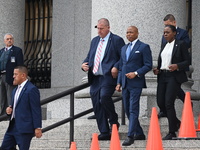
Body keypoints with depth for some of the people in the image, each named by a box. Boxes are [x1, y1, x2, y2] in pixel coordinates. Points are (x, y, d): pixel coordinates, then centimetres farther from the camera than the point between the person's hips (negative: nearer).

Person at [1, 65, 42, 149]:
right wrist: (9, 110, 3)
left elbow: (36, 110, -14)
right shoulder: (15, 90, 18)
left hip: (24, 129, -9)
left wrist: (37, 128, -17)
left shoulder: (31, 89, -11)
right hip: (13, 127, 9)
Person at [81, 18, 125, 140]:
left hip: (108, 77, -7)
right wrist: (84, 64, 6)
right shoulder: (95, 41, 20)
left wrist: (116, 67, -19)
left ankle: (114, 121, -3)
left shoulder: (116, 40, -1)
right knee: (97, 105, 3)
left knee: (104, 97, -28)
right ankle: (105, 133, 9)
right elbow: (89, 56, 26)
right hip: (95, 78, 7)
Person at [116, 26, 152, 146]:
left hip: (136, 83, -7)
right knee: (127, 110, 9)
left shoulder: (144, 47, -2)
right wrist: (119, 83, 13)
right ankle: (139, 133, 19)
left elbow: (148, 65, -7)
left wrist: (136, 73, -17)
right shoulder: (124, 48, 19)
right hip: (125, 84, 7)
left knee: (133, 110, -12)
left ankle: (130, 136, -15)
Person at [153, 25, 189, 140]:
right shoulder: (164, 46, 17)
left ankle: (172, 132, -6)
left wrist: (177, 66, -20)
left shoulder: (181, 44, -2)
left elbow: (187, 61, -4)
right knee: (160, 102, 4)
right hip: (163, 76, 7)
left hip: (174, 76, -7)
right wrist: (157, 70, 5)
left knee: (169, 103, -14)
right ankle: (176, 122, 28)